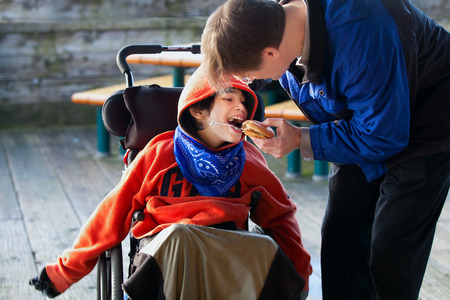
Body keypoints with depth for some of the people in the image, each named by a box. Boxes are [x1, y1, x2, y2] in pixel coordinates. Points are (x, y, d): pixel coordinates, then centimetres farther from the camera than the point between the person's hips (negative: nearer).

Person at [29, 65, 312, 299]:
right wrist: (63, 273, 13)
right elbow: (112, 215, 11)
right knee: (178, 235, -39)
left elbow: (279, 216, 22)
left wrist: (298, 276, 7)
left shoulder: (249, 159, 17)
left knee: (266, 251, -32)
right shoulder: (158, 155, 9)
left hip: (231, 250, 3)